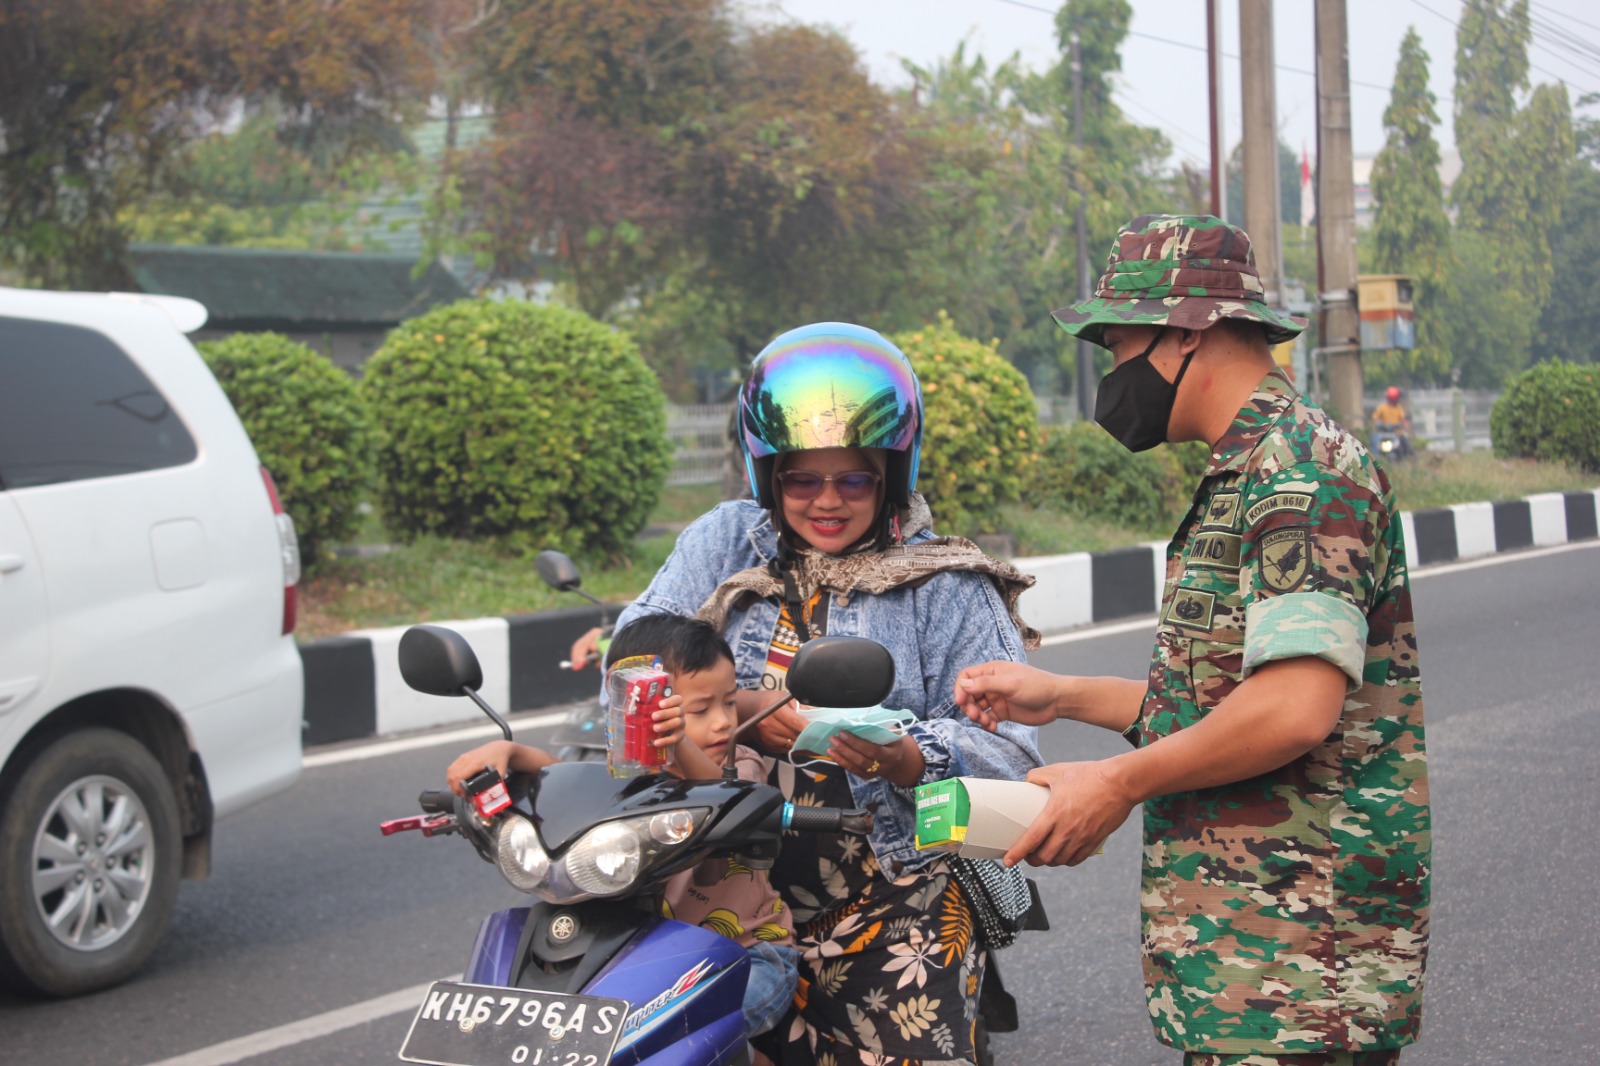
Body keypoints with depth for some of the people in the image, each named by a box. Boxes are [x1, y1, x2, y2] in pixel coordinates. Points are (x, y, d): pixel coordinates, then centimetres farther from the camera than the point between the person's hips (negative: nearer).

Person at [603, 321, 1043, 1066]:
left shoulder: (946, 587, 4)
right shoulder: (725, 544, 12)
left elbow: (1005, 750, -5)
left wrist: (905, 761, -26)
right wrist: (741, 710, -17)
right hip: (734, 897, 2)